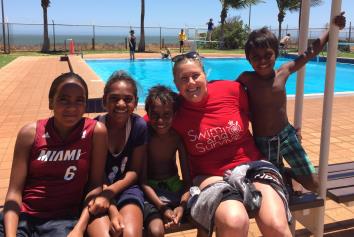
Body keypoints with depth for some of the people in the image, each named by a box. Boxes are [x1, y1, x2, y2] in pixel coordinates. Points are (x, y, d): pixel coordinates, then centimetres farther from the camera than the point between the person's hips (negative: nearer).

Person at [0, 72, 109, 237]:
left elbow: (95, 184, -5)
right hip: (23, 215, 2)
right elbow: (15, 191, -5)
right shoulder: (30, 133, -3)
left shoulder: (96, 132, -7)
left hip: (63, 219, -1)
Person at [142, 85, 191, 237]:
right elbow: (142, 180, -14)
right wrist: (162, 207, -25)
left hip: (174, 185, 3)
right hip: (150, 189, -3)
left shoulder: (178, 136, -8)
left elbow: (187, 178, -5)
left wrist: (182, 205, -22)